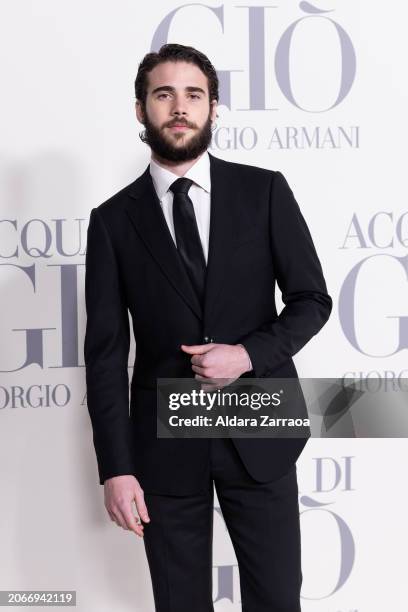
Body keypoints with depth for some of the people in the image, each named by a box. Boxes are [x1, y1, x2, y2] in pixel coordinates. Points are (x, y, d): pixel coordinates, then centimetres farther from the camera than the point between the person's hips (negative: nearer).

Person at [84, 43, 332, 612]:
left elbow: (312, 300, 4)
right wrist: (116, 468, -7)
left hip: (259, 432, 0)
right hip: (165, 442, 0)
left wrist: (249, 354, -14)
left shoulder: (264, 191, 0)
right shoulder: (114, 220, 0)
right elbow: (105, 351, -1)